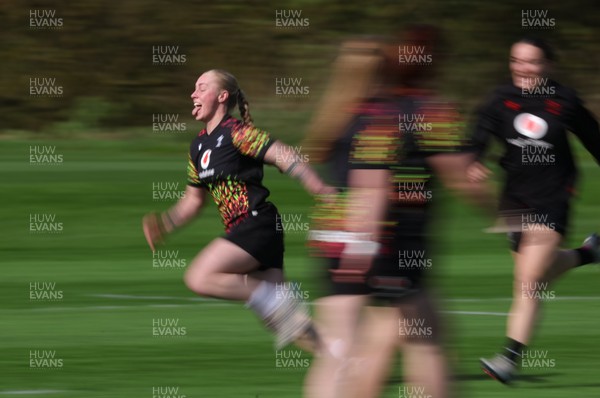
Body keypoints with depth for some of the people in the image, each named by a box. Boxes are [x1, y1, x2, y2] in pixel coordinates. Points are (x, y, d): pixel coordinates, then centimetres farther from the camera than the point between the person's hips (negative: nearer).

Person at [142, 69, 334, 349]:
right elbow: (193, 200, 27)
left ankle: (273, 300, -13)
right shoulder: (198, 146, 17)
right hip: (241, 231, 8)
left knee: (199, 278, -20)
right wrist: (162, 225, 13)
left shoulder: (236, 132, -8)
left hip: (258, 224, -8)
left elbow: (281, 155, -18)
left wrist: (320, 190, -29)